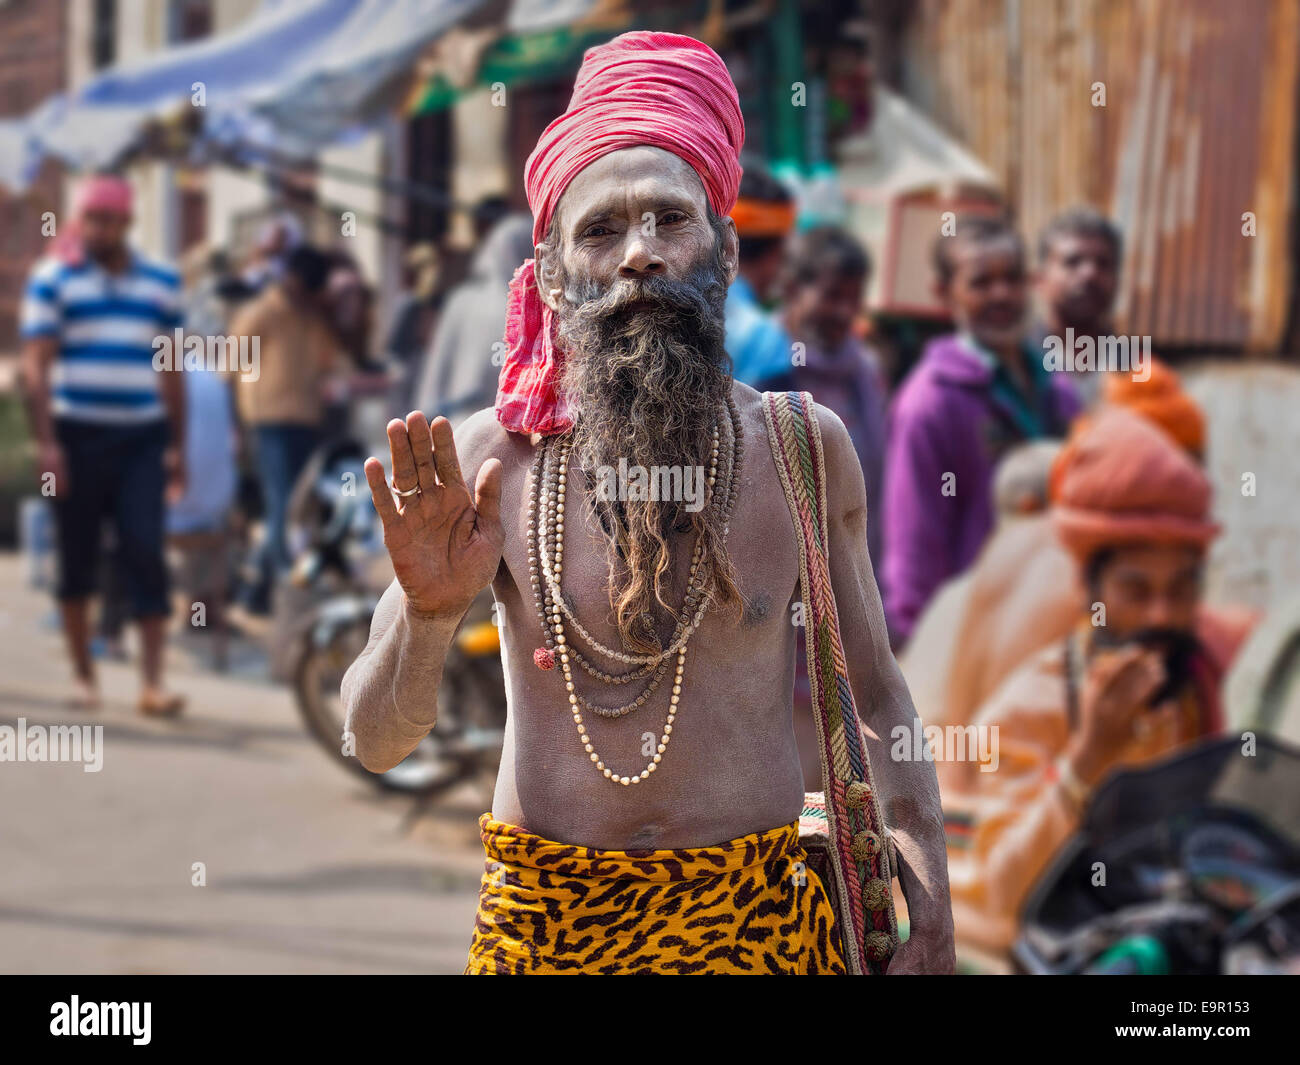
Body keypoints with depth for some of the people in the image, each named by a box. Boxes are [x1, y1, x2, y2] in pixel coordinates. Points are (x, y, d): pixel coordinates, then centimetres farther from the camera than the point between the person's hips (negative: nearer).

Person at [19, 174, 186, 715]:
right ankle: (83, 675, 16)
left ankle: (152, 680, -9)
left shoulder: (161, 281, 11)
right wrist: (45, 442, -11)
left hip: (142, 437, 2)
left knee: (145, 554, -8)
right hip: (76, 435, -1)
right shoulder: (53, 278, 2)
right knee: (78, 559, 5)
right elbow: (35, 364, -3)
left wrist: (177, 447, 11)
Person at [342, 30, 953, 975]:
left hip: (756, 919, 0)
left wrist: (931, 913, -1)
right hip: (543, 920, 0)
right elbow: (377, 742, -7)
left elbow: (874, 698, 6)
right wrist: (429, 616, -25)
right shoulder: (489, 458, -7)